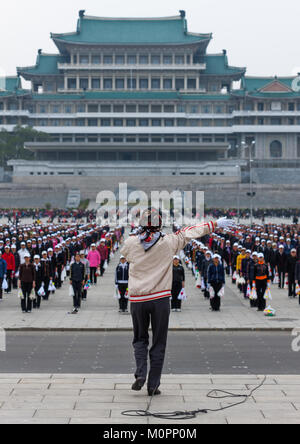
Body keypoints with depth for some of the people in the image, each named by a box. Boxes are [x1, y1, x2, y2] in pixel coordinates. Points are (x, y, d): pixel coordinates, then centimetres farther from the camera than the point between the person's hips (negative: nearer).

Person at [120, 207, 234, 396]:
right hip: (160, 299, -1)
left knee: (140, 339, 16)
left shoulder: (131, 243, -2)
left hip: (138, 300, 1)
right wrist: (215, 224, 18)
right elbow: (191, 232, 7)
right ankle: (153, 385, 7)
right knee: (159, 343, 8)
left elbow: (124, 253, 22)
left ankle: (141, 374, -4)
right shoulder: (168, 242, -5)